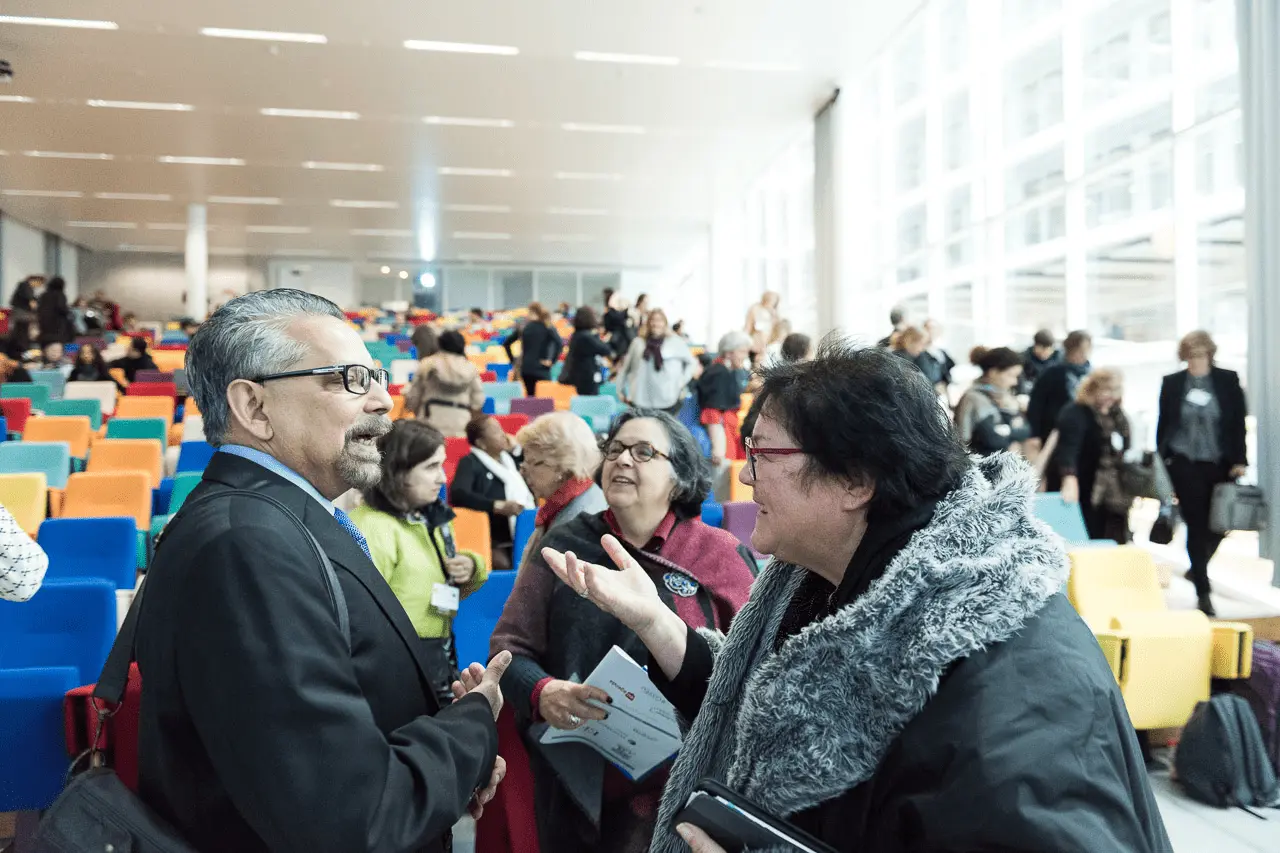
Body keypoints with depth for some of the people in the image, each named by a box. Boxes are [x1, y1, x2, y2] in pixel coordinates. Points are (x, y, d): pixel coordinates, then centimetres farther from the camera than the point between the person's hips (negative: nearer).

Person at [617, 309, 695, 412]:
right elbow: (625, 367, 16)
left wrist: (681, 383, 5)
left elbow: (691, 362, 13)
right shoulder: (638, 343, 9)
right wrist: (620, 390, 15)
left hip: (667, 401, -1)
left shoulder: (676, 342, 3)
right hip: (641, 400, 2)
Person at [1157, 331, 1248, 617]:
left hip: (1220, 464, 1)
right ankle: (1203, 591, 6)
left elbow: (1239, 422, 2)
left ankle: (1198, 568, 36)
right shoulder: (1171, 383, 3)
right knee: (1197, 525, -2)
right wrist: (1161, 461, 3)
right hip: (1185, 464, -1)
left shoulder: (1228, 380, 2)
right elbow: (1163, 424, 6)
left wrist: (1239, 460, -4)